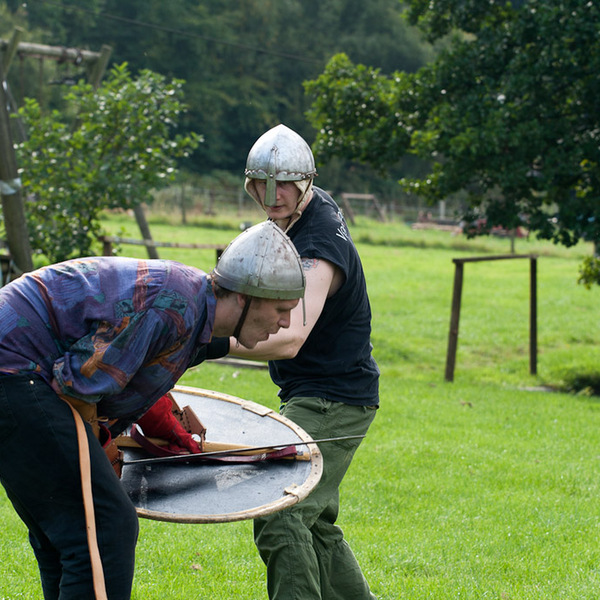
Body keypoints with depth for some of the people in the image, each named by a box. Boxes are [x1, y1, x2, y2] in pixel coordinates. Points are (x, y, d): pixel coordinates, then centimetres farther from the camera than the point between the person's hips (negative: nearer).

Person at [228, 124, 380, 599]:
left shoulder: (318, 248, -25)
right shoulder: (316, 206, 5)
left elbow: (289, 340, -38)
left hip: (333, 402, -11)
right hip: (313, 397, 11)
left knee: (280, 520, -21)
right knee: (315, 524, 19)